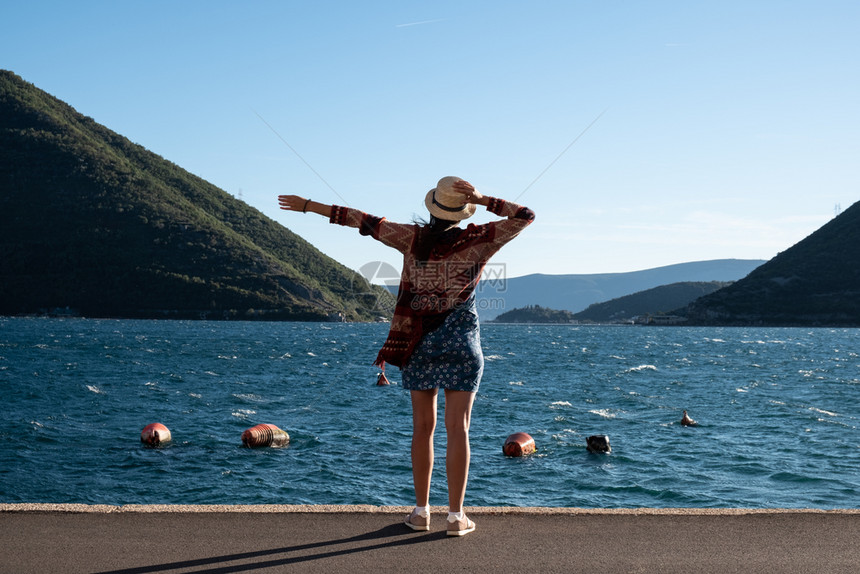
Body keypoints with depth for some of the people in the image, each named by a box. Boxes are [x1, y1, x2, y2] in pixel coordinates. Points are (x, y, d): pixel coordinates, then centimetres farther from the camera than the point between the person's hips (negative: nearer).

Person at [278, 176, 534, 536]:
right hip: (460, 342, -2)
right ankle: (455, 516, 0)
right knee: (457, 428, 0)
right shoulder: (477, 241, -6)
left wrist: (309, 206, 10)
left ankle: (421, 511, 13)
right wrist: (483, 200, -7)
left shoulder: (413, 238, -2)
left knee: (423, 426, 9)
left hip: (418, 343, 2)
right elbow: (525, 216, -1)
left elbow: (362, 221, 3)